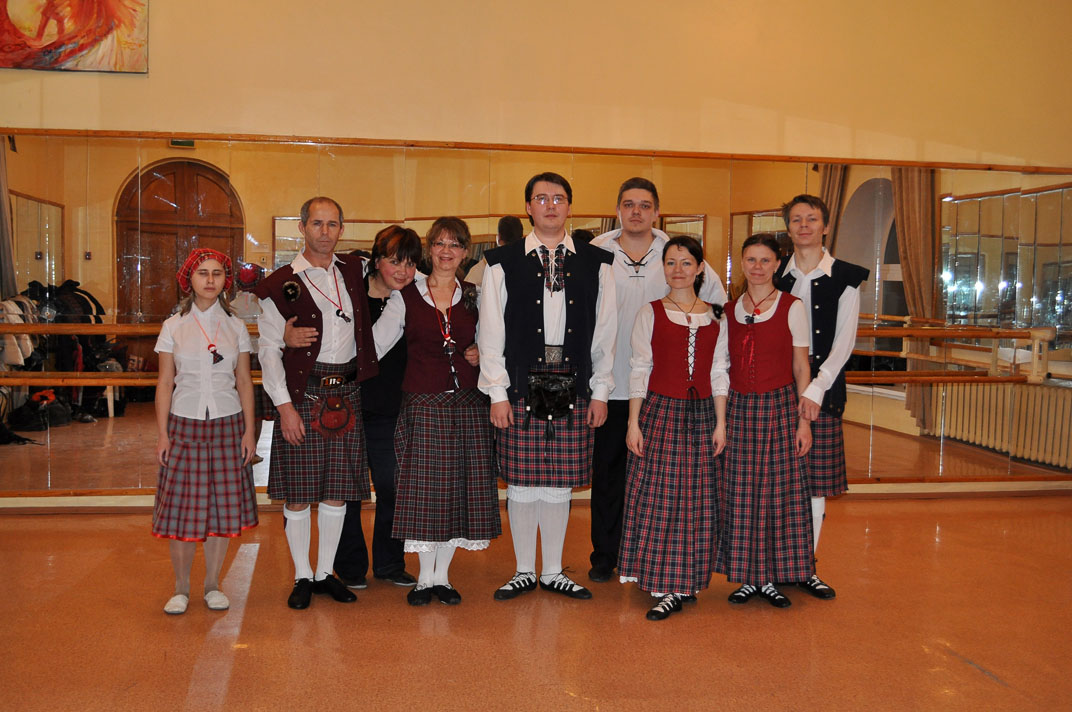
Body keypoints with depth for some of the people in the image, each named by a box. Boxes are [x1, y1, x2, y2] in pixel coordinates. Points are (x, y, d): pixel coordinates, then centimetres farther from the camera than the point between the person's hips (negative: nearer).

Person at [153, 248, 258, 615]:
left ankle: (212, 584, 19)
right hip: (185, 423, -1)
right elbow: (165, 384, 3)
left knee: (222, 504, 4)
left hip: (227, 424, 1)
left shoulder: (235, 326, 6)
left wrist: (249, 431, 2)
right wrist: (162, 434, -1)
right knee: (183, 506, 0)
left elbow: (244, 382, 7)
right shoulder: (173, 327, 3)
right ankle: (181, 588, 15)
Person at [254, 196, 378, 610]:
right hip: (303, 394, -4)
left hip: (346, 393, 4)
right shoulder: (282, 285, -2)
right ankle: (302, 576, 16)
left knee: (337, 491, 8)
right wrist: (284, 406, -12)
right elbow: (269, 351, -4)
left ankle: (326, 572, 22)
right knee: (299, 493, 2)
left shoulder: (353, 271, 10)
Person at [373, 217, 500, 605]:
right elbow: (375, 344, 2)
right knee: (423, 488, -2)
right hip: (422, 403, -2)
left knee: (458, 488, 3)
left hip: (467, 405, 2)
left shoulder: (474, 297, 10)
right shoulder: (406, 297, 5)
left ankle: (442, 575, 16)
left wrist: (482, 356, -1)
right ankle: (425, 577, 13)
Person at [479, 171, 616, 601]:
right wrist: (497, 393, -3)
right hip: (521, 388, -1)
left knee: (561, 484, 7)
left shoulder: (595, 264, 8)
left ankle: (553, 572, 22)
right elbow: (491, 333, 2)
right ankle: (524, 571, 20)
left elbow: (604, 332, 8)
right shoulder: (503, 263, 3)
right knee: (521, 482, 4)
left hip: (573, 390, 1)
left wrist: (600, 391, 4)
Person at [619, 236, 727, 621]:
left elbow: (719, 373, 7)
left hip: (701, 415, 2)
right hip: (661, 411, -2)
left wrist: (720, 423, 2)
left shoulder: (715, 317, 8)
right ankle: (664, 587, 4)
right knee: (659, 497, -4)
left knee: (697, 498, 4)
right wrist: (633, 423, -5)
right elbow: (639, 371, 0)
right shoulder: (650, 314, 2)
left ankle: (687, 581, 15)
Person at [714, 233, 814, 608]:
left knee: (779, 491, 1)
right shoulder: (729, 311, 8)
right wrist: (719, 419, 7)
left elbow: (801, 368, 0)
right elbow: (722, 368, 12)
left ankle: (771, 578, 14)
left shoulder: (792, 307, 0)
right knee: (739, 494, 4)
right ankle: (747, 577, 16)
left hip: (779, 407, -2)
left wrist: (804, 419, -5)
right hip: (738, 408, 3)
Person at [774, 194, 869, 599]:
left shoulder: (845, 278, 2)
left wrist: (815, 389, -14)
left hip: (822, 389, -1)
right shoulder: (775, 274, 8)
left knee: (816, 479, 3)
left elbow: (844, 342, -4)